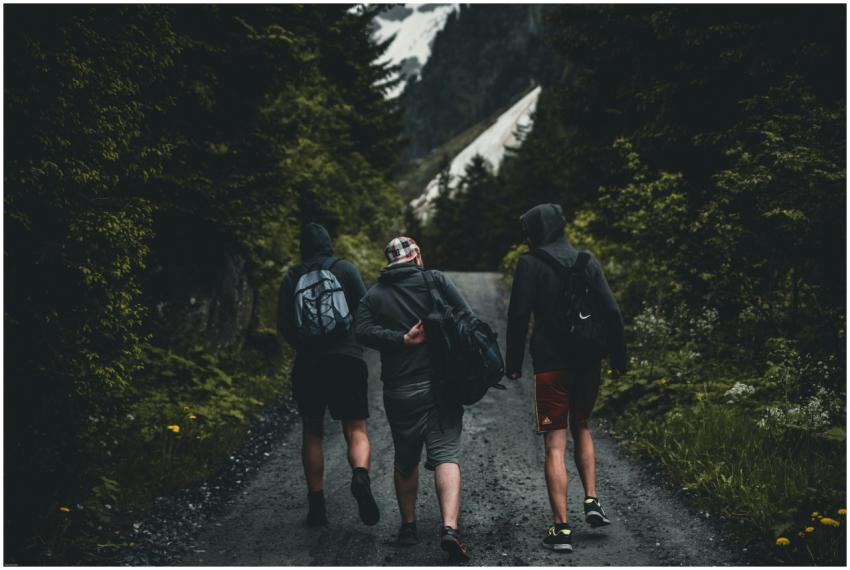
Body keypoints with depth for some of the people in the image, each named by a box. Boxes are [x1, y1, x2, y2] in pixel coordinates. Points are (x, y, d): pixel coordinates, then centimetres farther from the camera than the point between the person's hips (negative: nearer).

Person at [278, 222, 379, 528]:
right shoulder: (345, 269, 2)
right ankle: (360, 477, -28)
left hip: (307, 363, 2)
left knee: (312, 432, 14)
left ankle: (316, 505, 10)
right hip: (347, 359, -1)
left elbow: (283, 323, 3)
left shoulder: (292, 277, 6)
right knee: (356, 430, 2)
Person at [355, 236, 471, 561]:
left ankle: (408, 526, 28)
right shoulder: (436, 281, 0)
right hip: (442, 386, -2)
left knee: (405, 461, 19)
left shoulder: (373, 295, 7)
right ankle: (449, 527, -24)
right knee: (446, 455, -6)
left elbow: (364, 332, -10)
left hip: (399, 391, 2)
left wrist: (403, 340, -10)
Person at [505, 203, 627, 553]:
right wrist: (618, 359, 8)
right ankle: (591, 502, 13)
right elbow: (611, 312, 2)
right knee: (581, 429, 25)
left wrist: (513, 363, -2)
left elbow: (518, 316, -10)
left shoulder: (531, 263, -5)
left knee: (555, 444, -2)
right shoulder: (587, 262, 7)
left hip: (550, 364, -4)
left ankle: (561, 529, -5)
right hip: (588, 363, 4)